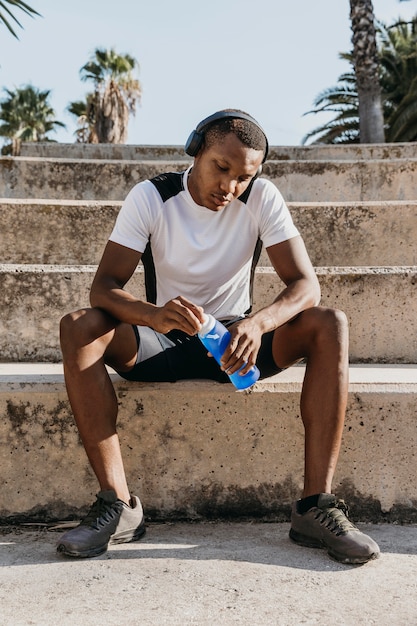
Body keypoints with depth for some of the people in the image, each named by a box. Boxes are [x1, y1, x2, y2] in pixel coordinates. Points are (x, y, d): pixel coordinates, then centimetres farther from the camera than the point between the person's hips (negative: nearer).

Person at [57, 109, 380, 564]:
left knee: (330, 326, -24)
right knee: (77, 327, -28)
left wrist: (257, 323, -39)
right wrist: (153, 315, -42)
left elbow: (305, 285, -16)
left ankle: (315, 506, -27)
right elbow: (103, 287, -19)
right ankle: (117, 504, -28)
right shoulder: (150, 197, -10)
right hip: (162, 341, 0)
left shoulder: (262, 198, -8)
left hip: (236, 340, 1)